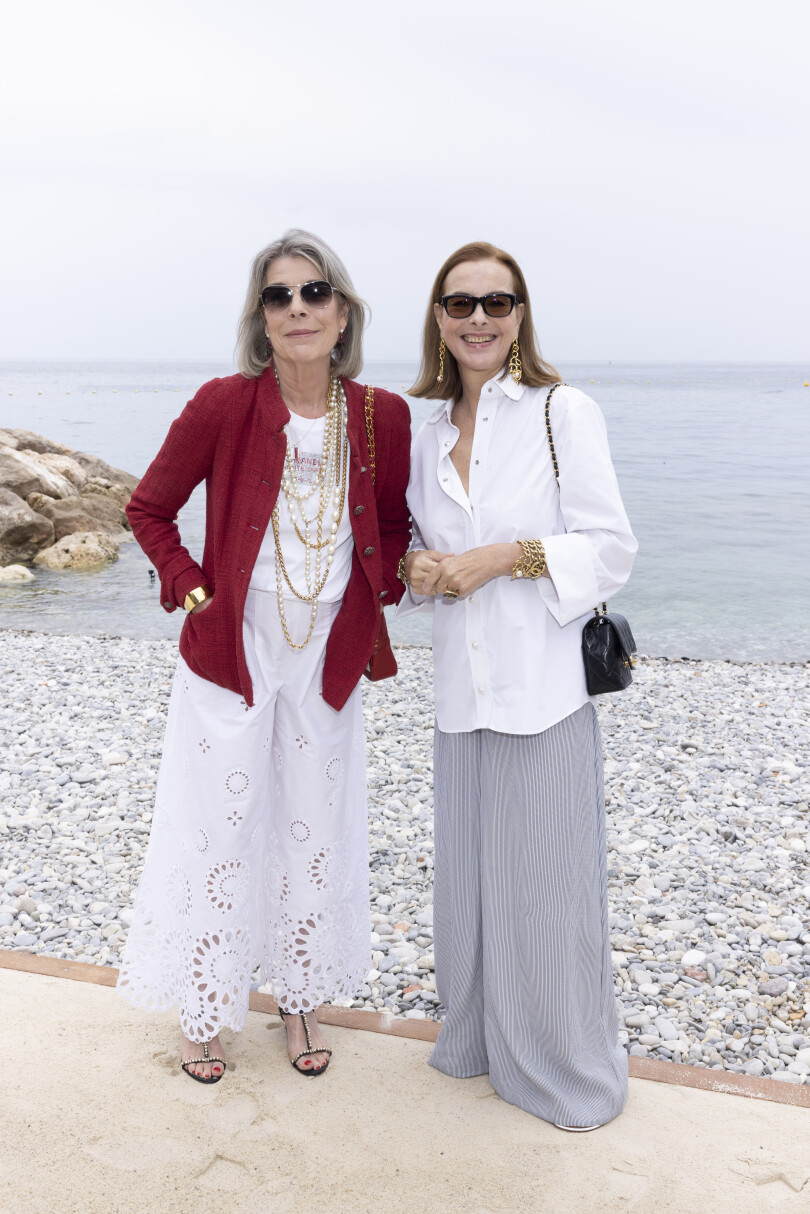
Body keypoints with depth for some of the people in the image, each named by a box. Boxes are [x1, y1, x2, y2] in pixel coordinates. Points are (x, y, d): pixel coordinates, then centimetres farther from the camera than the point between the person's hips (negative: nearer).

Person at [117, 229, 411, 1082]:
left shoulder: (381, 417, -4)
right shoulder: (223, 406, -12)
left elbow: (393, 525, 12)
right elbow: (148, 509, 0)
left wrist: (374, 598, -1)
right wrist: (191, 592, -9)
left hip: (328, 659, 3)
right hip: (231, 657, -2)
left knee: (316, 832, 14)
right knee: (219, 832, 7)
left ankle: (299, 998, 35)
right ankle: (202, 1012, 28)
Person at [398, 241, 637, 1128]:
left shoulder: (563, 412, -5)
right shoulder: (429, 433, 11)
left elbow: (611, 549, -8)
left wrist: (505, 556, -18)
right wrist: (418, 569, -2)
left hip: (544, 686, -5)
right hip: (462, 687, 5)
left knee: (547, 879, 3)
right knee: (470, 872, 14)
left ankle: (570, 1067, 24)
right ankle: (479, 1035, 35)